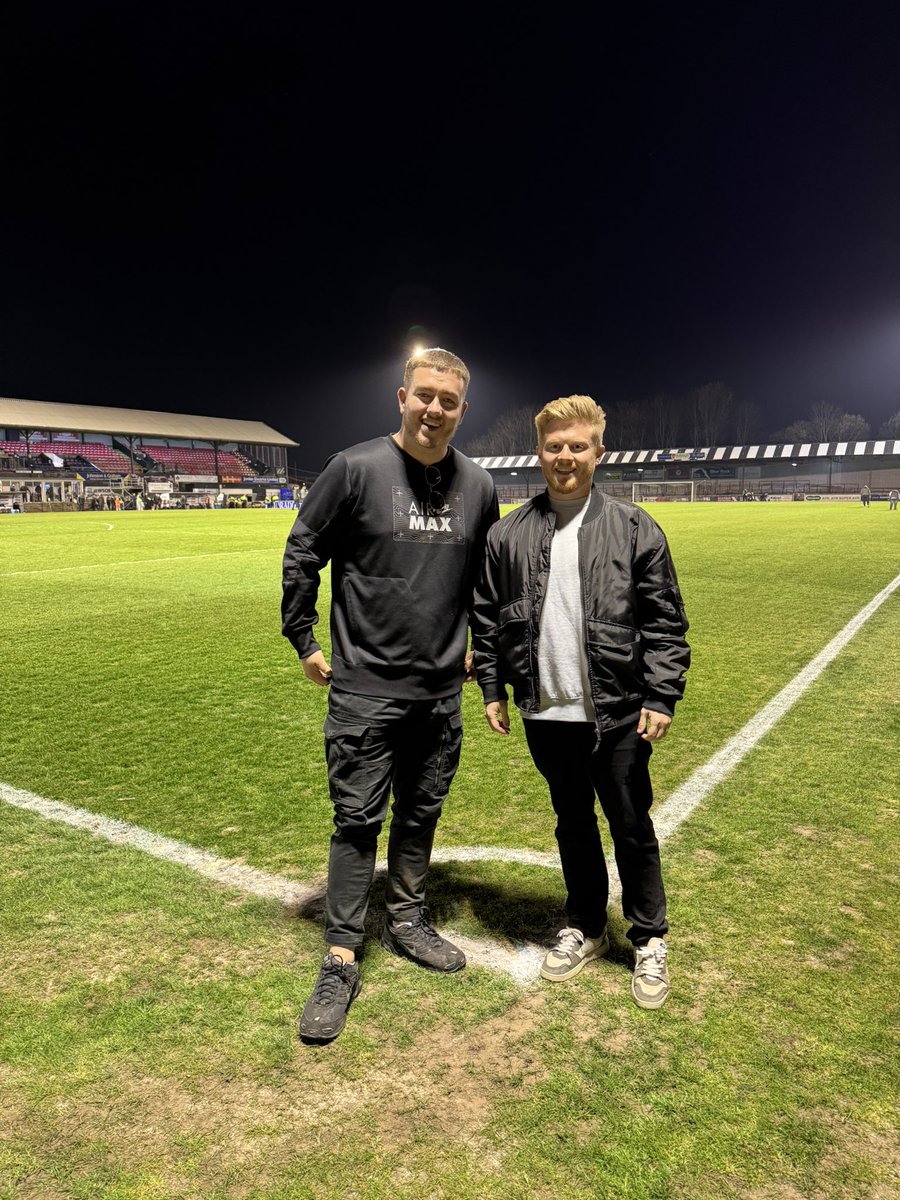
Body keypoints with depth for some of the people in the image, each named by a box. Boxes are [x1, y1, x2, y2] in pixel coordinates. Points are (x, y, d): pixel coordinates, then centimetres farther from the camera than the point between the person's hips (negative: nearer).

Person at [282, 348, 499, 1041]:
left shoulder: (478, 486, 4)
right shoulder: (356, 469, -9)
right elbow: (302, 555, -2)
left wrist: (480, 646, 18)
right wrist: (304, 641, -2)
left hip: (441, 690, 4)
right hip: (364, 688, -4)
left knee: (421, 814, 16)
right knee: (357, 821, 3)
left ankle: (407, 922, 36)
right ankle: (342, 962, 17)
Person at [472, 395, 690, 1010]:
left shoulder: (635, 528, -4)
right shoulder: (508, 534, 3)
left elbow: (666, 622, -4)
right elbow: (487, 617, 8)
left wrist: (662, 697, -8)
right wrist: (493, 690, 6)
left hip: (619, 714, -2)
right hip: (546, 712, 3)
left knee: (632, 828, 11)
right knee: (573, 825, 18)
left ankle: (651, 941, 32)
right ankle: (585, 928, 39)